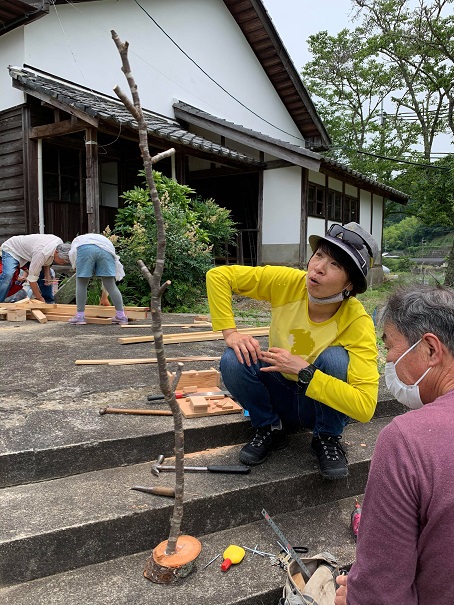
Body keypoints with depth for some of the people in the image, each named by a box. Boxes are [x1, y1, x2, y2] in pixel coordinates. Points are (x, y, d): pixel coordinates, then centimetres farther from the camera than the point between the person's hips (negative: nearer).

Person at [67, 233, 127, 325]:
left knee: (81, 284, 11)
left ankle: (80, 316, 14)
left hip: (84, 249, -2)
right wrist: (104, 297, 50)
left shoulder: (76, 241, 41)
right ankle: (121, 315, 11)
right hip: (106, 249, 2)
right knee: (111, 285, 9)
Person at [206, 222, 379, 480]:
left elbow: (365, 407, -33)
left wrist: (304, 371, -37)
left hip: (325, 403, -2)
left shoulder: (358, 322, -27)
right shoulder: (289, 282, -21)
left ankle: (328, 439, -5)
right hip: (281, 395, 2)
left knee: (334, 357, -32)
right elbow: (219, 275, -15)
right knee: (234, 362, -25)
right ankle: (271, 429, 2)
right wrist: (230, 332, -25)